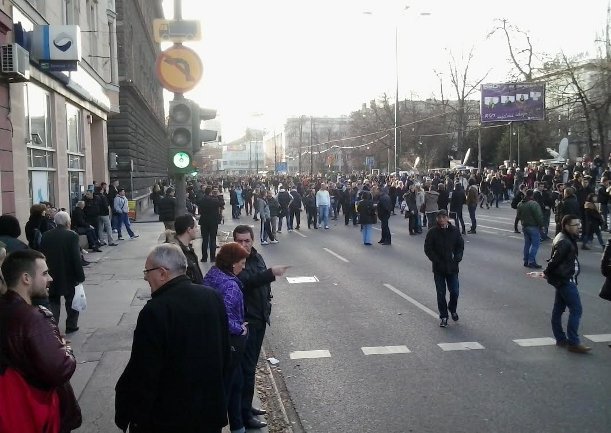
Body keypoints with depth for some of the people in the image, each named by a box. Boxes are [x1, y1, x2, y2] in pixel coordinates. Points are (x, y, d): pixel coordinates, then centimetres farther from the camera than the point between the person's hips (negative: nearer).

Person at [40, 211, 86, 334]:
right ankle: (71, 325, 24)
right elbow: (76, 258, -16)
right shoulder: (72, 236, -14)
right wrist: (80, 276, -10)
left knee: (53, 302, 11)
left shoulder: (45, 236, -1)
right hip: (69, 276, -3)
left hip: (51, 276, 3)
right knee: (71, 301, 16)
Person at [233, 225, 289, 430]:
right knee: (246, 367, -4)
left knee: (250, 365, 17)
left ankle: (246, 405, 30)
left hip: (259, 318, 8)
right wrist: (271, 273, -42)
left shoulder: (257, 257, 7)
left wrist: (267, 302, 16)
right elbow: (246, 282, -35)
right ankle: (244, 415, 5)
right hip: (245, 321, -8)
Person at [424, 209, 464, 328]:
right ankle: (443, 317, 17)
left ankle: (452, 310, 32)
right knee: (441, 293, 4)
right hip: (439, 269, -1)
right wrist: (437, 261, -13)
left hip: (452, 268, 1)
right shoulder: (432, 232, -6)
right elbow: (428, 249, -5)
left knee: (454, 292, 2)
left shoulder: (454, 231, 1)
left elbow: (460, 245, 9)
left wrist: (457, 258, -7)